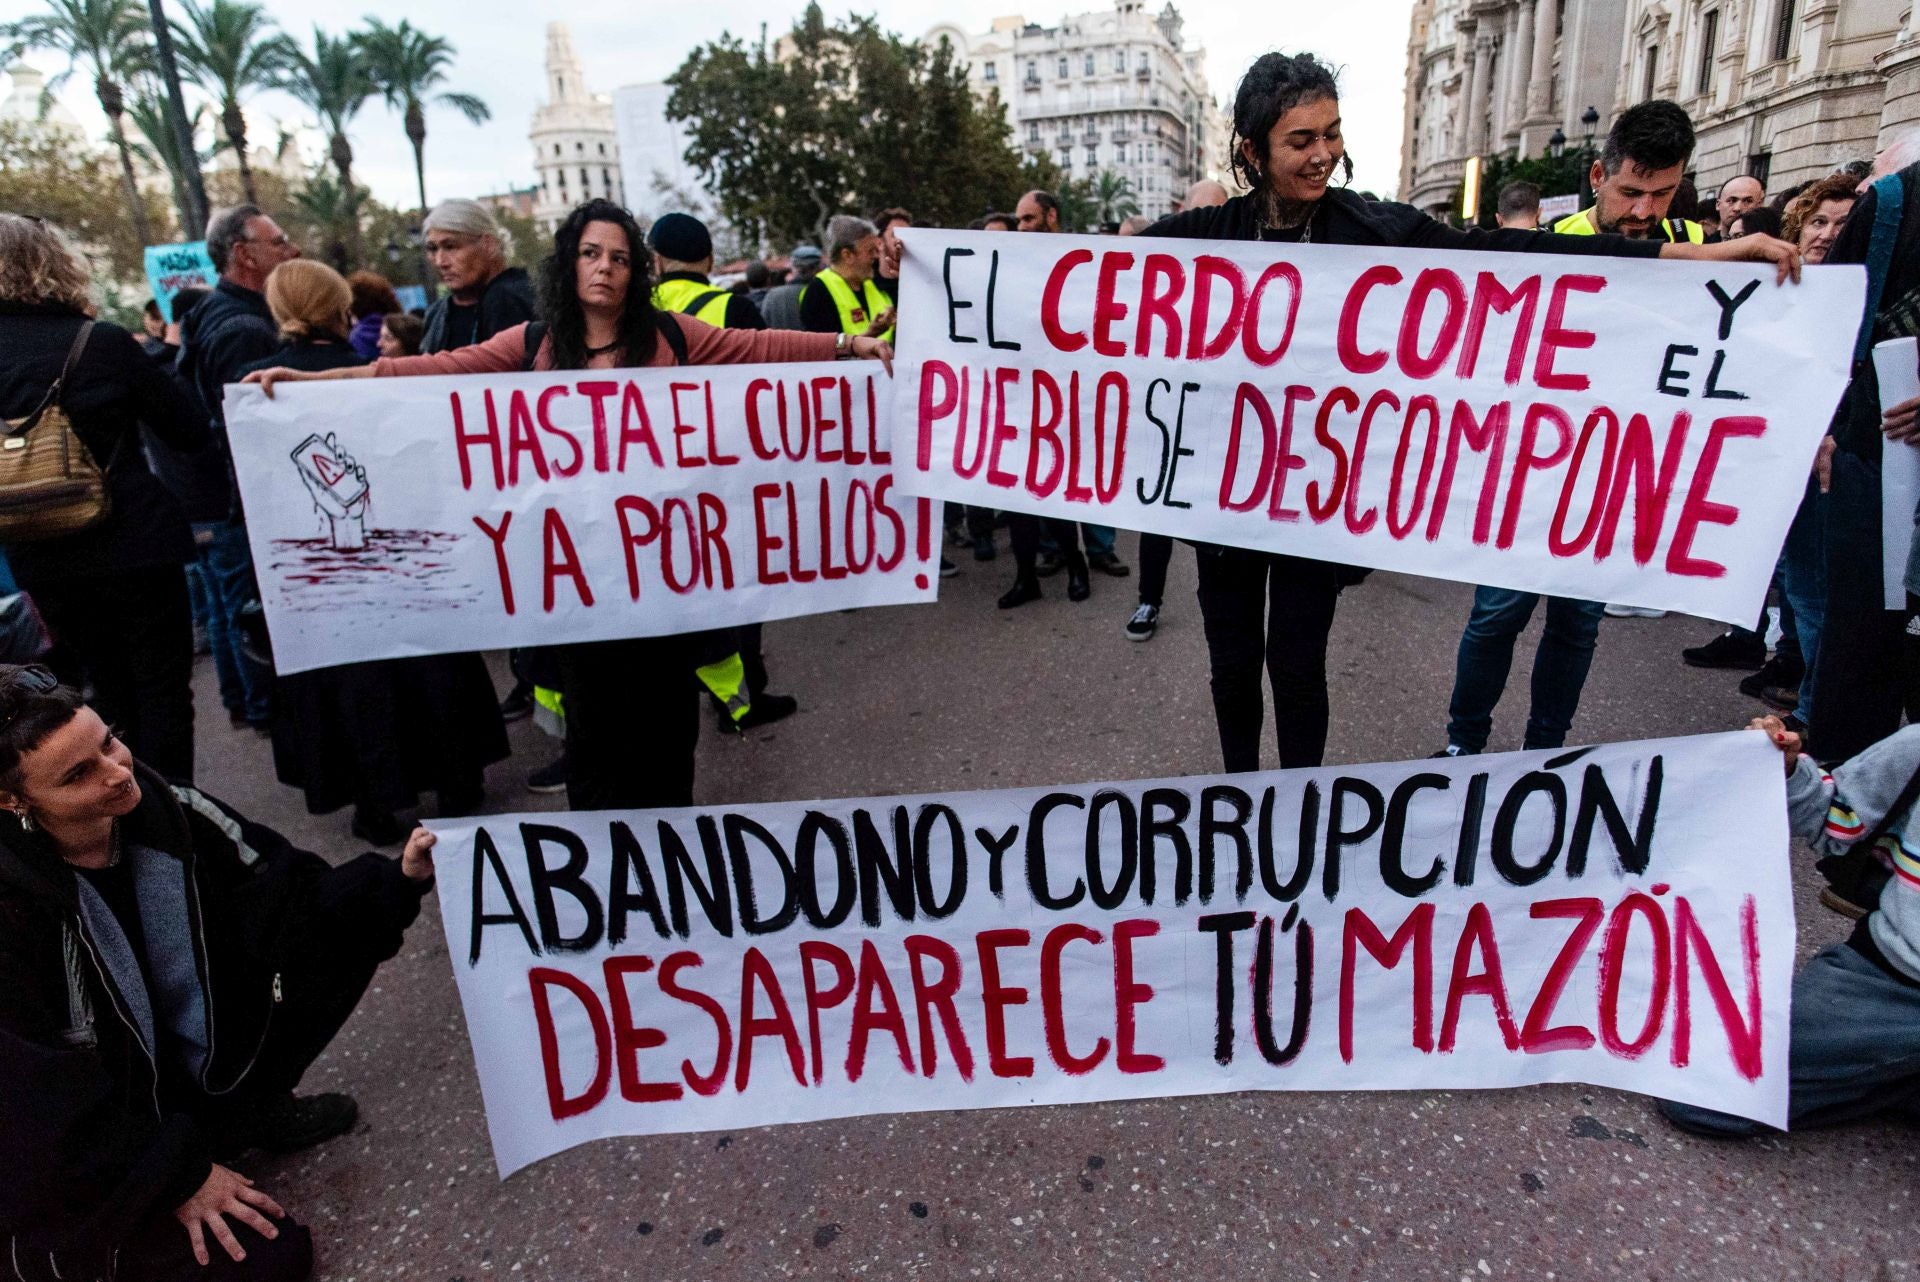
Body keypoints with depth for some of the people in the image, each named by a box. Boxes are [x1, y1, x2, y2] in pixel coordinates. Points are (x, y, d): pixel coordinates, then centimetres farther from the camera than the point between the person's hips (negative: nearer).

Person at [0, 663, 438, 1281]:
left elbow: (288, 899, -13)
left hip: (198, 1063, 5)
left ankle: (248, 1112, 8)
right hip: (83, 1150, -5)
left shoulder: (160, 807, -16)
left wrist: (400, 878, -30)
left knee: (343, 926, -10)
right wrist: (179, 1174, -16)